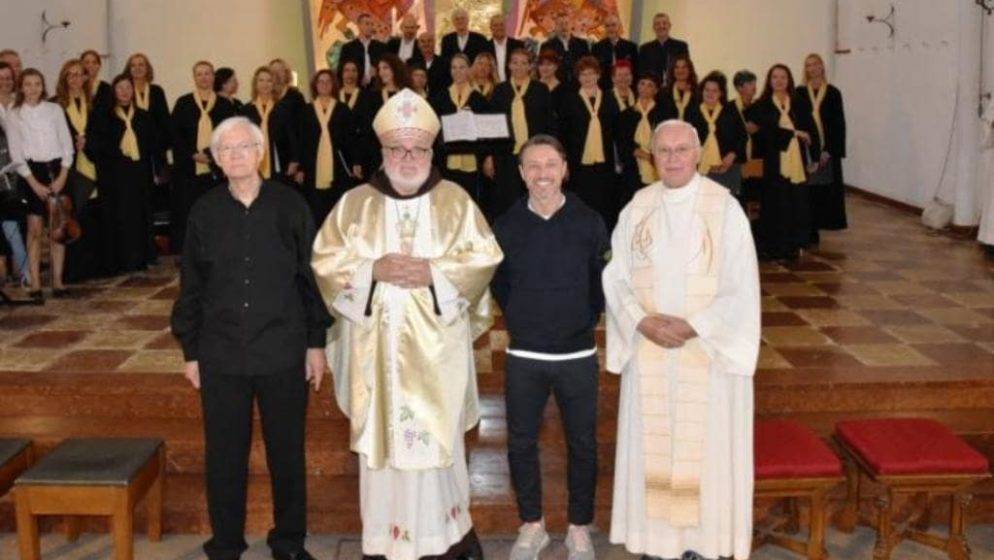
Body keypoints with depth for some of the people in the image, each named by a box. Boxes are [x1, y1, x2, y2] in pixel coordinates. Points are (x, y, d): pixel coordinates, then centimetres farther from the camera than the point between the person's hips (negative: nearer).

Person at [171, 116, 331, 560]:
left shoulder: (289, 206, -2)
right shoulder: (204, 212, 2)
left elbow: (311, 275, 1)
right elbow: (190, 287, 7)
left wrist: (316, 343, 1)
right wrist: (190, 352, 7)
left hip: (283, 353, -1)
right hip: (221, 355, 1)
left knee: (287, 452, 10)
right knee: (224, 455, 9)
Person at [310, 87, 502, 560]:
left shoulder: (455, 201, 3)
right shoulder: (354, 203, 5)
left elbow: (484, 259, -3)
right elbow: (324, 260, 0)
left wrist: (433, 272, -16)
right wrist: (373, 269, -15)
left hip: (436, 347, 0)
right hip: (376, 348, 1)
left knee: (439, 439, 7)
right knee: (382, 440, 6)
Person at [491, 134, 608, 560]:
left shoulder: (589, 222, -5)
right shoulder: (506, 226, -2)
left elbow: (603, 280, 4)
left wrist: (587, 318, 0)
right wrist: (518, 319, 6)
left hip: (578, 354, -1)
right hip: (523, 356, 1)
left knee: (583, 444, 9)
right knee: (520, 443, 9)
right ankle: (531, 525, 28)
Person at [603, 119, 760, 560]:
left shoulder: (725, 208, -7)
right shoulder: (637, 209, 3)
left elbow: (742, 288, -8)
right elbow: (615, 278, 3)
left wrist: (692, 326, -17)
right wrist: (644, 321, -13)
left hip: (710, 351, -3)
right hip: (648, 350, 3)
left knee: (706, 448, 4)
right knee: (652, 445, 8)